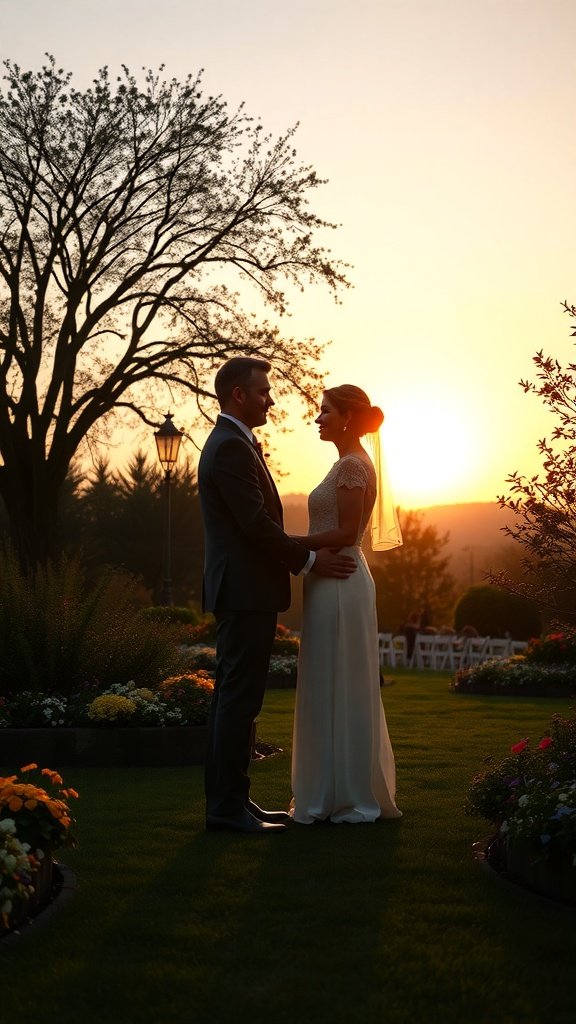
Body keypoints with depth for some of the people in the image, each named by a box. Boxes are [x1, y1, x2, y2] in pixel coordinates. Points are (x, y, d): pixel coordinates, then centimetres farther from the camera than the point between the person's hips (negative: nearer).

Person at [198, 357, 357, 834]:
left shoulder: (233, 443, 19)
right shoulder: (231, 448, -15)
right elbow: (256, 523, -20)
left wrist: (301, 556, 16)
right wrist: (310, 559, -12)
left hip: (243, 590, 11)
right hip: (245, 591, -11)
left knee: (234, 697, 12)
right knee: (240, 698, -7)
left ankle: (227, 799, 19)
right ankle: (229, 805, -1)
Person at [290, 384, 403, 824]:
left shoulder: (353, 465, -13)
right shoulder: (351, 463, 17)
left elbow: (344, 533, -20)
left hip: (338, 586, -10)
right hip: (335, 583, 10)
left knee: (337, 690, -3)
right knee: (342, 692, 13)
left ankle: (348, 799, 5)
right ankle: (349, 793, 21)